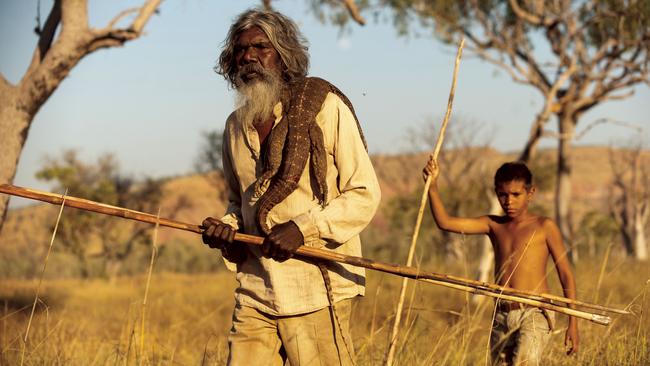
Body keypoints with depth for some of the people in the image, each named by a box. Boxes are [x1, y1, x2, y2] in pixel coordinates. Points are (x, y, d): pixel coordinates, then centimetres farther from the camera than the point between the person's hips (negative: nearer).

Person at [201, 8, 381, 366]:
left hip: (316, 290, -5)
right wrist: (227, 228, 4)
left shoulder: (324, 106, -4)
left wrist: (303, 227, -17)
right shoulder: (236, 125, 14)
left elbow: (364, 194, -6)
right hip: (253, 292, 5)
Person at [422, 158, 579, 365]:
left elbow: (566, 275, 1)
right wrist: (432, 185, -10)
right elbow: (445, 222, 2)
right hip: (501, 318, 5)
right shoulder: (494, 225, 10)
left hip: (535, 315, -5)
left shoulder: (544, 227, 0)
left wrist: (573, 323, -4)